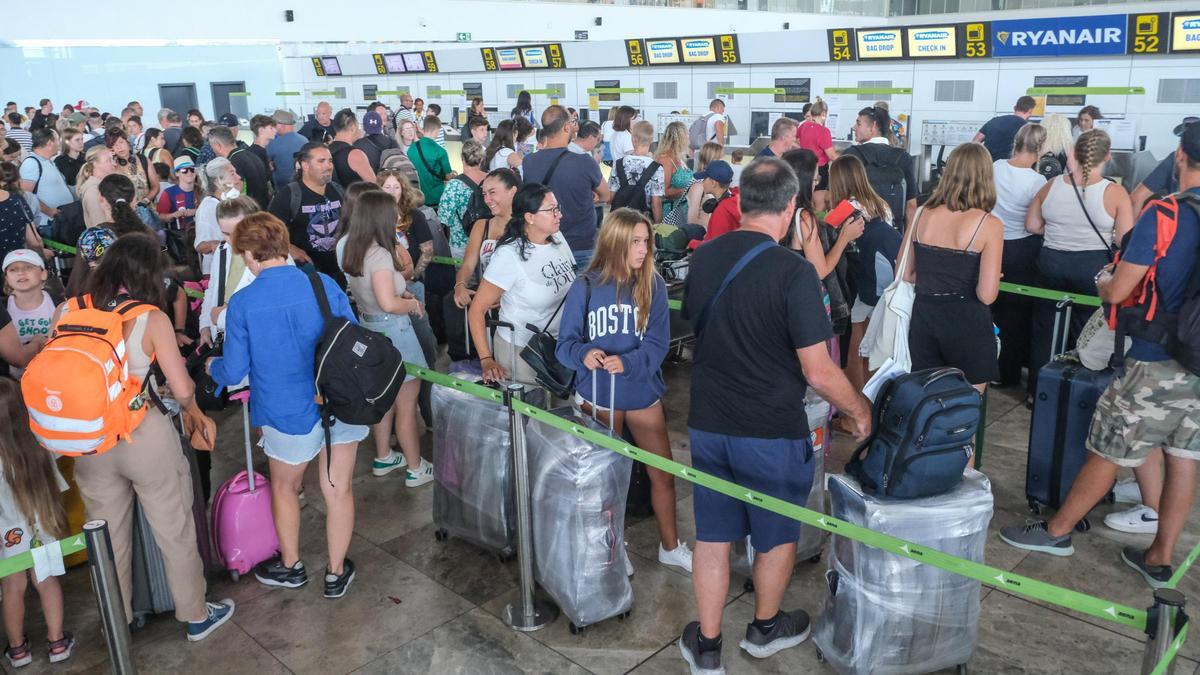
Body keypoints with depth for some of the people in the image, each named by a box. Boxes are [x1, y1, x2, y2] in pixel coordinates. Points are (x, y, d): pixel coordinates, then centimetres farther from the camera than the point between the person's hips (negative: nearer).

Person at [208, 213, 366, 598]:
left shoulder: (241, 303, -13)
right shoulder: (325, 284, -9)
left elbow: (233, 372, -6)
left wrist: (212, 367, 18)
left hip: (289, 414, -1)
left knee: (284, 487, 24)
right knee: (338, 489, 14)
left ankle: (290, 566, 43)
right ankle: (336, 574, 29)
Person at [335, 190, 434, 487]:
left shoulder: (348, 247, 5)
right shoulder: (380, 254, -24)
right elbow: (389, 303, -32)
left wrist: (405, 295, 7)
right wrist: (412, 304, -12)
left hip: (368, 325, 9)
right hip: (393, 329, -9)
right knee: (407, 402, 4)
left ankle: (383, 458, 36)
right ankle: (416, 469, 16)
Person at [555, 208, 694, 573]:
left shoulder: (653, 285, -8)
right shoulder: (585, 287, -10)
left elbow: (657, 344, -12)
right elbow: (565, 343, -9)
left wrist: (627, 363, -31)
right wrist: (583, 354, -32)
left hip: (642, 392, 1)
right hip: (597, 393, -1)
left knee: (663, 472, 10)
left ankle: (670, 546, 31)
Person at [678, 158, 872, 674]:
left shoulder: (703, 258, -3)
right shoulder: (793, 272, -21)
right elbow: (818, 371, -21)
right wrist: (859, 409, -3)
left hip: (708, 425, 4)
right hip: (772, 433, -4)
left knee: (712, 536, 16)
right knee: (777, 536, 20)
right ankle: (765, 628, 41)